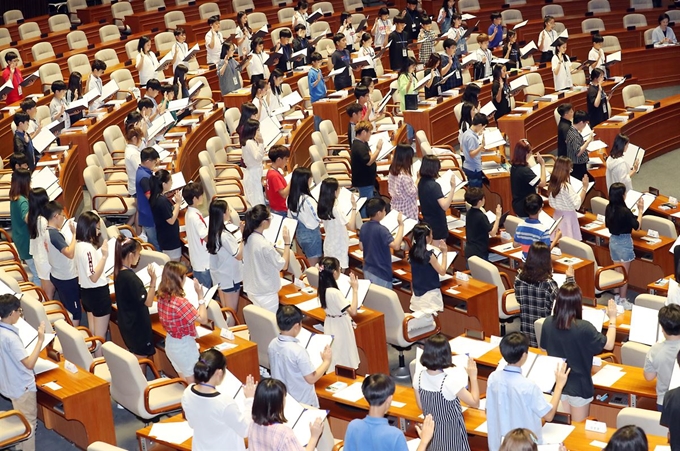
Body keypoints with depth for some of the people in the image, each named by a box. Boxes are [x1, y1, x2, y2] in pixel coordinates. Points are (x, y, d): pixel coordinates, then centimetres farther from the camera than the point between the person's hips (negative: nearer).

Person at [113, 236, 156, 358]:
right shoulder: (130, 277, -27)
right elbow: (148, 302, -27)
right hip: (137, 326, -9)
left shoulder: (119, 272, 1)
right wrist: (153, 280, -33)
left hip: (127, 324, 9)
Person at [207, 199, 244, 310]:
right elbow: (239, 255, -23)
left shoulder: (213, 231, -2)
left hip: (219, 275, 9)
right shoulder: (224, 235, -29)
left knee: (224, 310, 20)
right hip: (230, 277, -9)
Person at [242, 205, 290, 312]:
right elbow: (283, 265, -17)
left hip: (251, 290, 8)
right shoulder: (265, 245, -27)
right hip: (266, 293, -8)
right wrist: (287, 243, -15)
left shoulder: (247, 238, -3)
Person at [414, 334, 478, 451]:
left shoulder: (419, 378, -11)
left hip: (431, 430, 5)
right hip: (450, 432, -5)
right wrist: (473, 376, -10)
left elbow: (421, 406, 3)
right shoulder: (450, 381, -27)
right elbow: (475, 402, -17)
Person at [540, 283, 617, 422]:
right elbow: (609, 344, -12)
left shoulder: (548, 322, -13)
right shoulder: (583, 328, -26)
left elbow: (543, 348, 5)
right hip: (578, 386, -4)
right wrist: (612, 318, 0)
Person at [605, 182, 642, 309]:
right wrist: (640, 210, -4)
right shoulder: (625, 211, -24)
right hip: (624, 242, -7)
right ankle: (622, 300, 10)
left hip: (613, 240, 7)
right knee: (624, 272, 4)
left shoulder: (609, 208, -3)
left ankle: (618, 296, 29)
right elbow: (637, 226, -12)